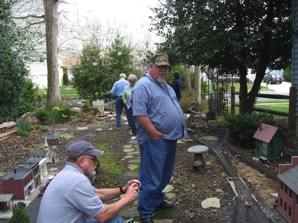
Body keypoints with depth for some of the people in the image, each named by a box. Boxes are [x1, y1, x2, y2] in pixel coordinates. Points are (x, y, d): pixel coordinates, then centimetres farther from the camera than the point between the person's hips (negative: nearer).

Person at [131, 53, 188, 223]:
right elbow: (139, 113, -22)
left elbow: (175, 107, 26)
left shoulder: (166, 86, 17)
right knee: (151, 178, -1)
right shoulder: (143, 86, -14)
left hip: (171, 139, 10)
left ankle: (157, 200, 39)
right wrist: (154, 132, -22)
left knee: (165, 176, 21)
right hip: (155, 140, -10)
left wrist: (181, 119, 14)